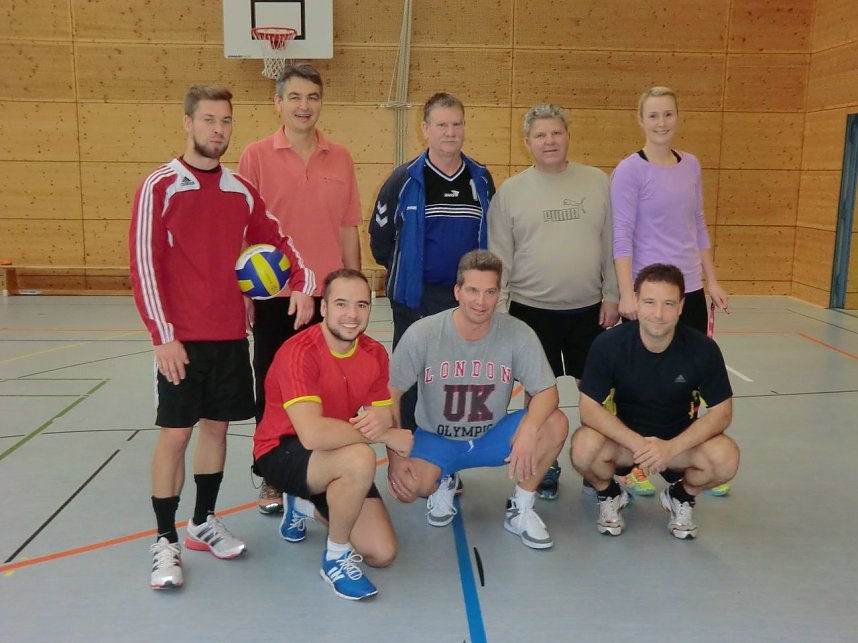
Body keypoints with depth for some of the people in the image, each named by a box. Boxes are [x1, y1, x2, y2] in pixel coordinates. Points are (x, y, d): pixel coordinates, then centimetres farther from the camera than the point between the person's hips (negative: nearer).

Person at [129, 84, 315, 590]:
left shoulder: (242, 191, 8)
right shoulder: (160, 187, -6)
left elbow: (277, 239, 18)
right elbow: (143, 265, -10)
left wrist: (304, 281, 0)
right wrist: (163, 335, -15)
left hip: (231, 335, 5)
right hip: (182, 339, -5)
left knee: (217, 426, 12)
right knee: (175, 433, -1)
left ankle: (204, 522, 28)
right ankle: (166, 542, 12)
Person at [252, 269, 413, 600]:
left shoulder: (374, 353, -3)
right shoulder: (300, 352, -26)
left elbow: (383, 415, -4)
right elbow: (312, 434, -37)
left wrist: (378, 420, -31)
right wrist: (386, 435, -27)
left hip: (338, 462, 7)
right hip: (283, 452, -7)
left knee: (382, 553, 1)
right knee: (361, 459, -37)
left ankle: (305, 506, 26)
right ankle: (336, 559, -10)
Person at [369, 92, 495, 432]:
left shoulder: (481, 179, 4)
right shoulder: (405, 179, -6)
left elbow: (492, 235, 14)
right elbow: (380, 234, 1)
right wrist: (403, 272, 7)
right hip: (415, 299, -2)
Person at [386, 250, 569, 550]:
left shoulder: (518, 334, -15)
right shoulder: (422, 334, -18)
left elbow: (546, 391, -15)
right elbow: (390, 394, -13)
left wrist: (529, 429, -37)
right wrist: (395, 456, -22)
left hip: (492, 436, 2)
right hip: (435, 439, -1)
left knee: (555, 423, -25)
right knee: (406, 484, -32)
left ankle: (521, 510, -3)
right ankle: (443, 485, 9)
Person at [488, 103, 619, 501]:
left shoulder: (597, 182, 3)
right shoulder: (511, 190, -1)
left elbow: (611, 244, 5)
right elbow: (499, 256, -1)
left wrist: (611, 295, 1)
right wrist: (496, 310, -4)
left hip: (588, 309, 1)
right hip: (531, 310, -1)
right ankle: (546, 467, 27)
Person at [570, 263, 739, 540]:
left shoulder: (703, 349, -18)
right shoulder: (608, 344, -21)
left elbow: (721, 412, -12)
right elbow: (590, 408, -18)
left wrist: (671, 448, -27)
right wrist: (638, 444, -31)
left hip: (680, 440, 1)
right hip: (624, 437, -1)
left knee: (726, 458, -28)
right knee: (584, 449, -32)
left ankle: (681, 497, 8)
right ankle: (610, 495, 5)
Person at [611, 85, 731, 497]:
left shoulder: (691, 165, 8)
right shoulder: (630, 170, -10)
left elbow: (698, 227, 14)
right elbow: (622, 235, -14)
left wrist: (712, 281, 12)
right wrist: (627, 293, -21)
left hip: (689, 290, 6)